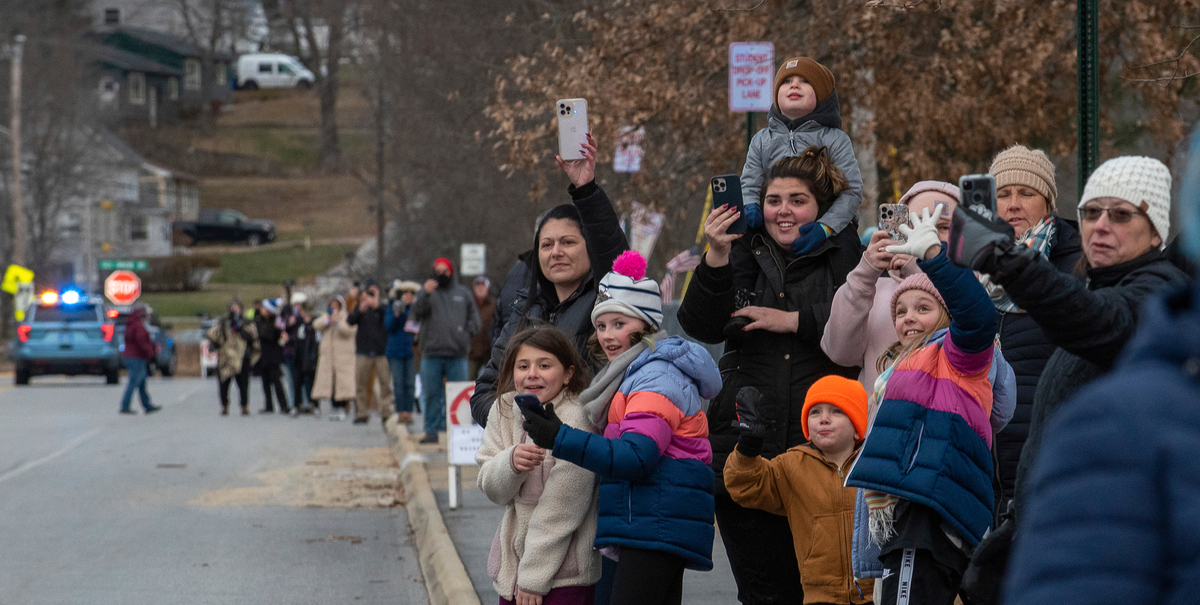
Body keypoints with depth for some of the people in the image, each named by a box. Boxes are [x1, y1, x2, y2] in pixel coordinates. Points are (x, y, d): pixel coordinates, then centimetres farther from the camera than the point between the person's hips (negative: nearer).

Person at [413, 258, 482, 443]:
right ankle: (431, 431, 5)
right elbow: (417, 312, -9)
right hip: (431, 353, -1)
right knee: (431, 394, 1)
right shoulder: (427, 293, 9)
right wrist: (425, 294, -25)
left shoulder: (462, 293, 16)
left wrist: (468, 331, 2)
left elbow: (473, 315, 20)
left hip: (457, 353, 1)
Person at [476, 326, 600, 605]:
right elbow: (491, 488, 1)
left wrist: (534, 578, -14)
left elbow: (560, 509, -15)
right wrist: (511, 462, -21)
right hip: (511, 566, 6)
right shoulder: (505, 411, 4)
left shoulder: (575, 418, -15)